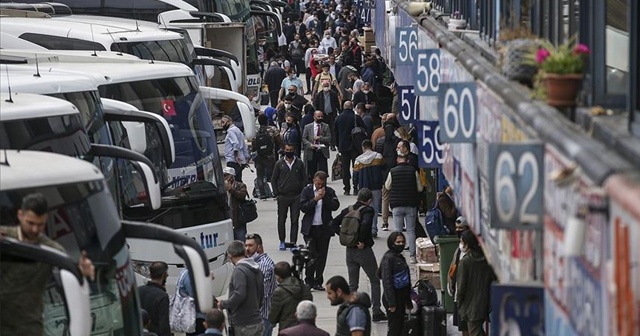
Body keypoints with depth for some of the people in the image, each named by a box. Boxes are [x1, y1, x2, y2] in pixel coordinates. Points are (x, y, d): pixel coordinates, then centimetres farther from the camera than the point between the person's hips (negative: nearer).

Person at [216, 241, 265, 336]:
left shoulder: (239, 271, -16)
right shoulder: (257, 270, 11)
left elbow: (239, 295, -26)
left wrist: (223, 304, -12)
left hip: (243, 326, -8)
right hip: (257, 322, 8)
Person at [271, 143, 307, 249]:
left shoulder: (299, 163, 4)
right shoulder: (279, 164, 3)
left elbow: (304, 179, 9)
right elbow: (273, 179, 6)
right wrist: (276, 194, -1)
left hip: (296, 197, 0)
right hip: (283, 196, 0)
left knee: (295, 220, -1)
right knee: (281, 219, 6)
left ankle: (293, 242, 2)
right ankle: (282, 241, 18)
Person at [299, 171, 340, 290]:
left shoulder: (329, 191, 4)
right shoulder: (307, 191, 1)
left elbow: (335, 206, -7)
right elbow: (303, 207, -9)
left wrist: (325, 197, -16)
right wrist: (315, 199, -16)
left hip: (324, 228, 2)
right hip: (310, 229, -2)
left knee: (322, 256, 5)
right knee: (311, 255, -8)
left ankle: (318, 282, 13)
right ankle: (309, 281, 2)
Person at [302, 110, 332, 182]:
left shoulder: (326, 127, 9)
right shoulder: (308, 127, 8)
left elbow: (329, 139, 1)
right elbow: (304, 139, 4)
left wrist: (320, 138, -13)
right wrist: (310, 145, -13)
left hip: (322, 152, 0)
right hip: (311, 153, 0)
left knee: (323, 171, -7)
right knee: (311, 173, 4)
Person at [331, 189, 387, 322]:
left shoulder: (348, 210, 5)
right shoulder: (368, 211, -13)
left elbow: (333, 223, 4)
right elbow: (365, 224, -32)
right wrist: (362, 241, -19)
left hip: (349, 250, 5)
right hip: (364, 250, -5)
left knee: (352, 284, 12)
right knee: (375, 281, 10)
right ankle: (376, 312, 6)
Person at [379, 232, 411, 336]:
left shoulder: (400, 257, 12)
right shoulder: (388, 258, -16)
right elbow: (387, 281, -20)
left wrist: (407, 300, 20)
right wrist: (391, 303, -21)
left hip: (401, 296, 9)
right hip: (394, 296, -9)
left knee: (400, 324, 14)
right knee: (394, 327, -5)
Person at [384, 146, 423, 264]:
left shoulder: (392, 172, -7)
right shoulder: (413, 171, -6)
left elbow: (387, 187, 7)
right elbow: (420, 188, 1)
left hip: (397, 205, -1)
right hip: (411, 205, 1)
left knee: (397, 230, 6)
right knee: (411, 230, 7)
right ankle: (412, 256, 4)